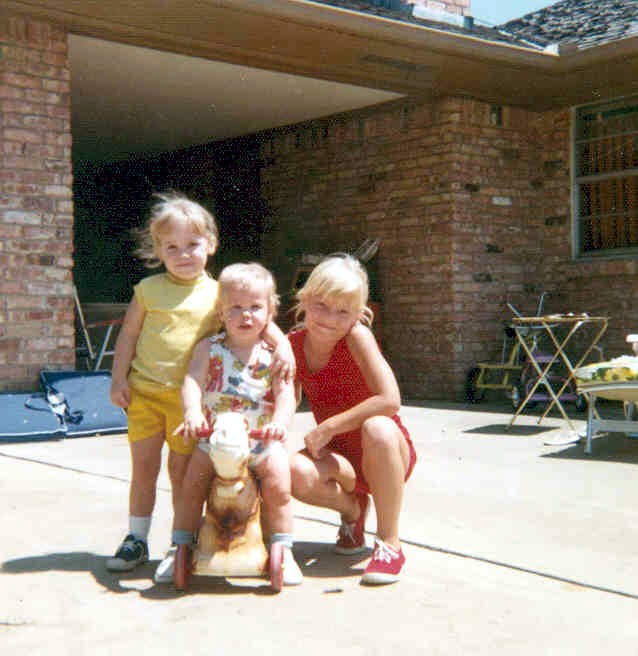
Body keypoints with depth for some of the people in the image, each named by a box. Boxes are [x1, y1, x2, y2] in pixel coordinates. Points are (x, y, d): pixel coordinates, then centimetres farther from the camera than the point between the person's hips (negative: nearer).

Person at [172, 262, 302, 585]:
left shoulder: (274, 354, 2)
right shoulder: (209, 348, 2)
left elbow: (286, 393, -8)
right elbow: (192, 381, -11)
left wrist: (280, 421, -29)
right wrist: (192, 413, -32)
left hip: (262, 441, 0)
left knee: (278, 488, -14)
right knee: (192, 484, -10)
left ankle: (283, 552, 4)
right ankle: (181, 548, 8)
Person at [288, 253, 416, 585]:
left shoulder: (357, 336, -21)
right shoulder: (294, 344, -7)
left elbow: (390, 399, -31)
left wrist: (329, 427, -27)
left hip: (385, 450, -3)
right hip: (338, 456, 4)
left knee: (377, 428, -39)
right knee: (295, 472, -29)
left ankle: (389, 544, -20)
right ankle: (352, 509, 8)